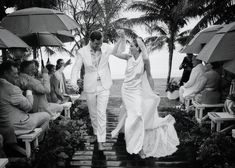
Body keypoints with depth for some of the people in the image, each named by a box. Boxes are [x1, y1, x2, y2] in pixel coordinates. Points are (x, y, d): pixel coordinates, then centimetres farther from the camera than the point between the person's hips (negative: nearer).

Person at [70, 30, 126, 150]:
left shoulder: (106, 47, -6)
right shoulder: (82, 52, -9)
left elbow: (120, 51, 8)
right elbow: (76, 68, -6)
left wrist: (122, 38, -10)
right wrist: (74, 82, -24)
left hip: (104, 86, -1)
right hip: (90, 87, 1)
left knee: (101, 113, -7)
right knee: (93, 113, 15)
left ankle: (101, 141, 1)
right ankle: (96, 132, 38)